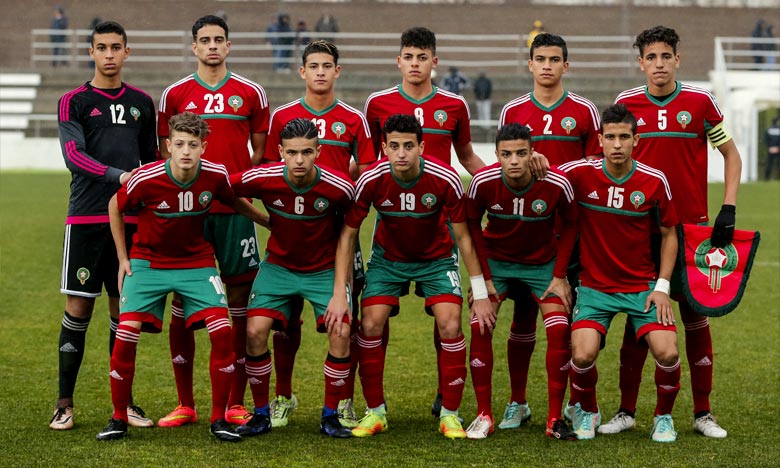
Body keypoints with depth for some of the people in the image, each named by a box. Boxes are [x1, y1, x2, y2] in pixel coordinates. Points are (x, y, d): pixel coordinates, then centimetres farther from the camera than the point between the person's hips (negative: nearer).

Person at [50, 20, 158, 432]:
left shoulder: (141, 102, 13)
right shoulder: (74, 101, 1)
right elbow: (73, 155, -12)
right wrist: (118, 176, -24)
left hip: (131, 219, 3)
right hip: (86, 217, -3)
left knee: (124, 308, 6)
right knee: (78, 307, -2)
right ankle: (65, 403, 5)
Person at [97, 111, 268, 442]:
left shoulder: (216, 176, -14)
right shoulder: (145, 180, -20)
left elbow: (234, 202, 10)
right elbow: (115, 207, 1)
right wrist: (122, 258, 3)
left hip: (197, 263, 1)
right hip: (147, 262, -1)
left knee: (222, 331, -16)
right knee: (126, 333, -16)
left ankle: (219, 420, -1)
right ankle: (118, 419, 3)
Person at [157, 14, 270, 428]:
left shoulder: (250, 93, 7)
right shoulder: (175, 94, 7)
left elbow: (260, 150, 11)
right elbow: (166, 154, 11)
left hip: (234, 210, 0)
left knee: (240, 306, 1)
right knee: (181, 307, 1)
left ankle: (236, 404, 8)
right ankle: (185, 405, 9)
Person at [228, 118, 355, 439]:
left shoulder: (339, 188, -21)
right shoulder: (261, 179, -21)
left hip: (324, 269, -1)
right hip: (278, 265, 1)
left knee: (341, 332, -17)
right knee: (255, 330, -14)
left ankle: (330, 416, 1)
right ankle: (261, 415, 4)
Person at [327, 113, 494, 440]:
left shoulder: (445, 180, -27)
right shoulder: (371, 180, -25)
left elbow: (463, 237, -15)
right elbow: (348, 235, -13)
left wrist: (480, 294, -14)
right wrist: (339, 294, -19)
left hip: (437, 259, -1)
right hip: (388, 257, 1)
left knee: (450, 326, -16)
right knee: (371, 325, -13)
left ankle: (450, 414, -2)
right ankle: (375, 412, 3)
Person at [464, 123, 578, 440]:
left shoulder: (556, 184, -25)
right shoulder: (483, 182, -23)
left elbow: (570, 225, -6)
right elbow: (472, 225, -5)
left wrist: (560, 275, -9)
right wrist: (483, 276, -8)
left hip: (543, 262, 0)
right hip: (495, 259, 1)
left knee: (559, 330, -13)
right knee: (480, 327, -13)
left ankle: (555, 419, -1)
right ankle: (484, 415, 1)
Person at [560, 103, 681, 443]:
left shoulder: (654, 181, -6)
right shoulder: (580, 173, -9)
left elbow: (669, 233, 6)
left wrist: (662, 286, -2)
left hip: (643, 286, 1)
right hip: (594, 286, -1)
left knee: (667, 352, -18)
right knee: (583, 355, -21)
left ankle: (664, 417, 12)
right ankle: (586, 412, 11)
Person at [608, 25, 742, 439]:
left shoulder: (700, 102, -2)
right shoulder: (626, 104, 2)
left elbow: (731, 154, 6)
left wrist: (728, 210, -4)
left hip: (692, 226, -1)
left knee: (696, 314, 3)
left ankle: (703, 413, 11)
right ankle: (626, 410, 9)